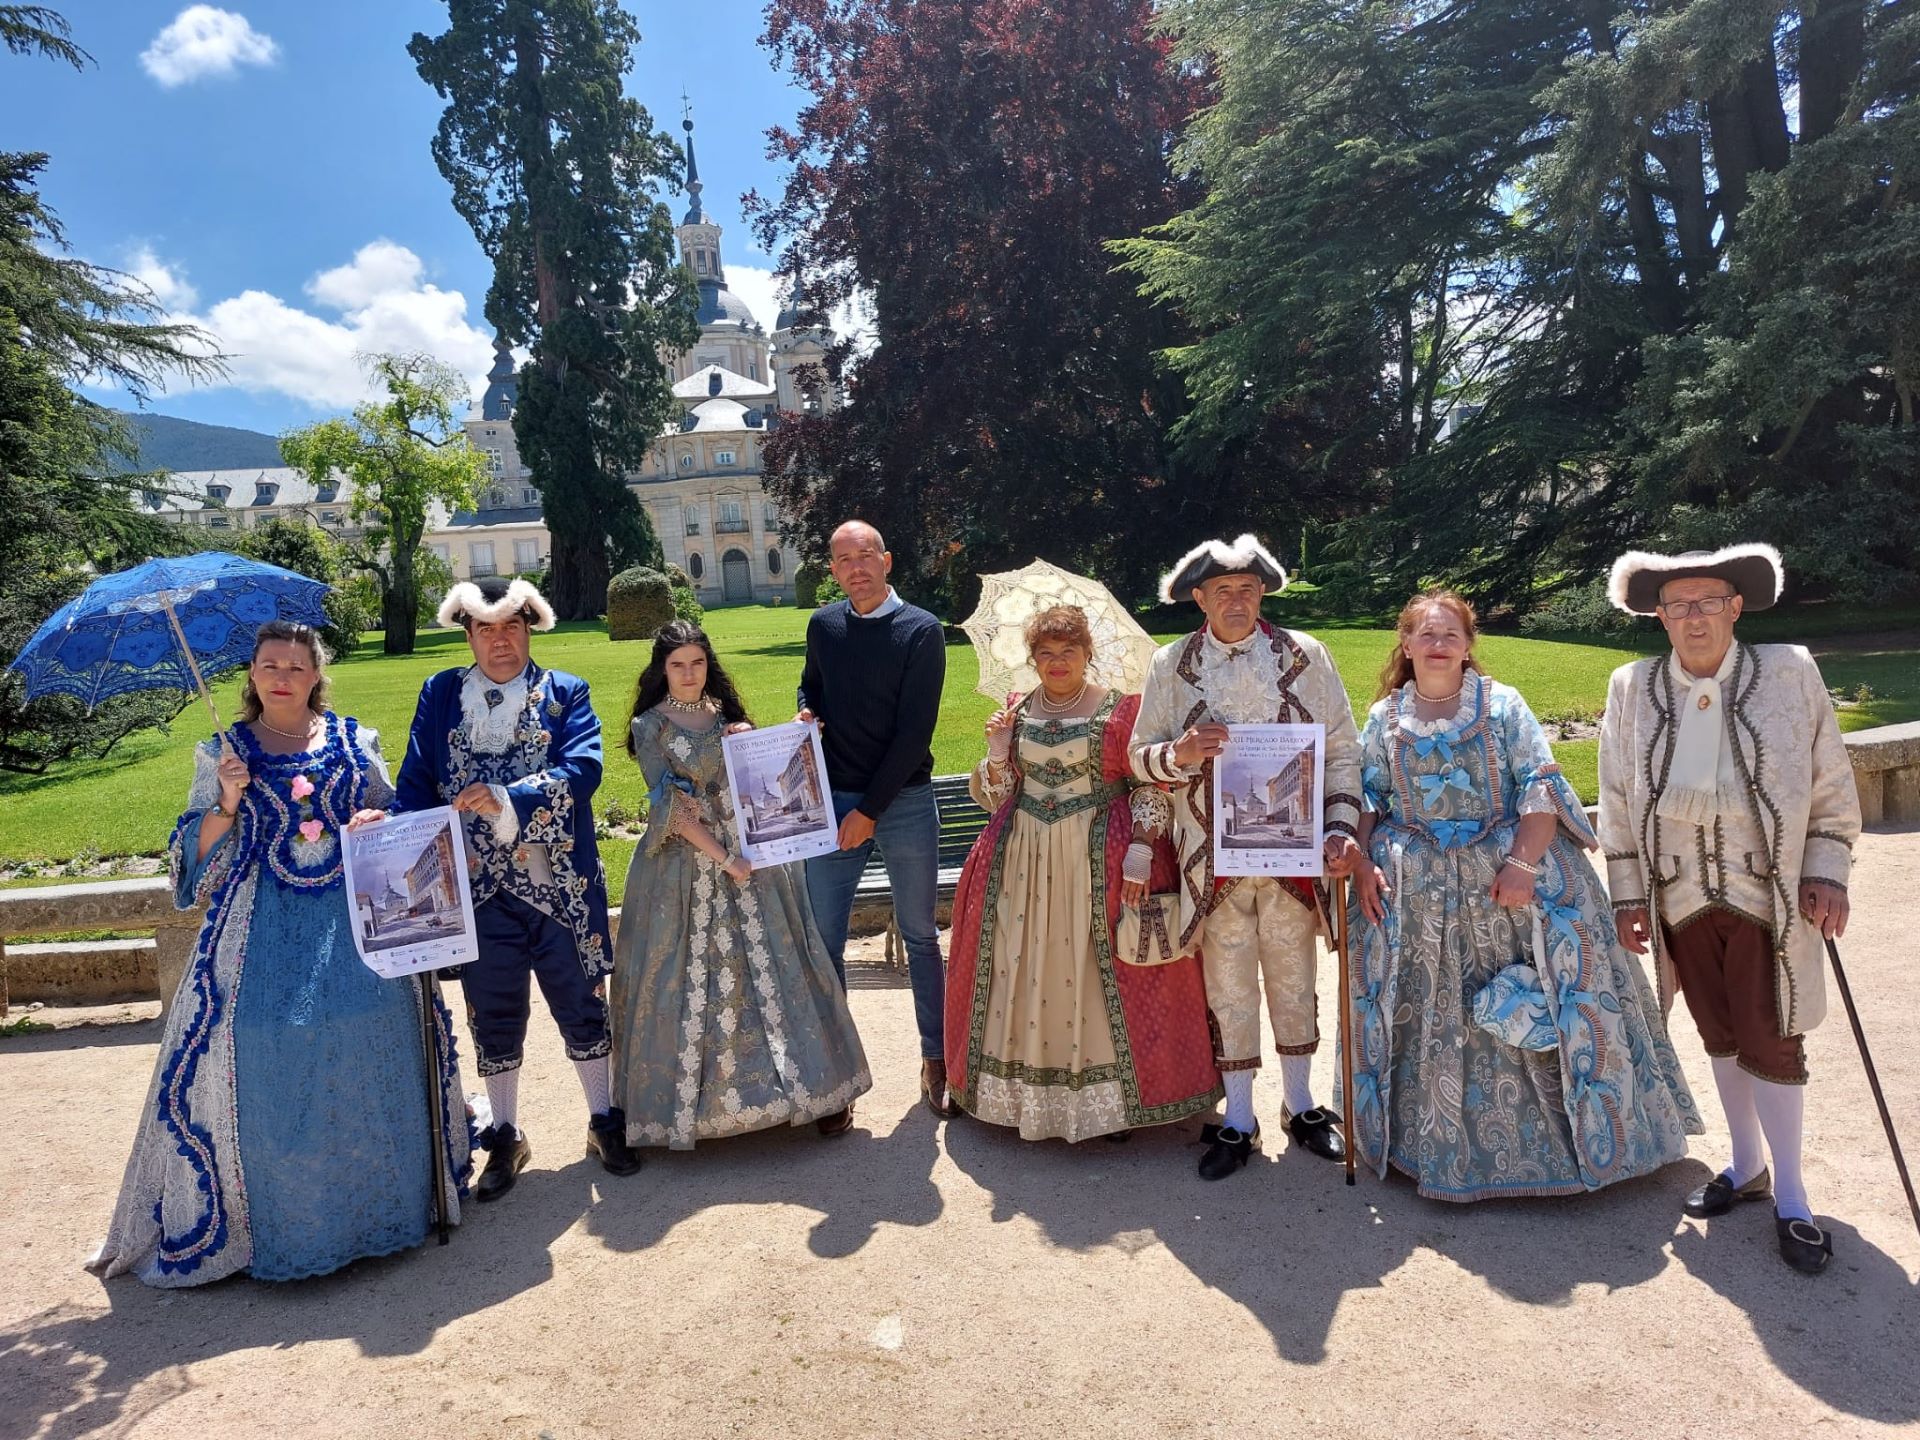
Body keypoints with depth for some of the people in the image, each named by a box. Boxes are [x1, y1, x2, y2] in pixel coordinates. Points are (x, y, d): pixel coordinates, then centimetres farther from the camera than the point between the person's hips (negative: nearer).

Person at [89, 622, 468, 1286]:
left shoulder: (355, 742, 9)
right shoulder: (223, 753, 8)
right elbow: (196, 853, 7)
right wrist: (227, 802, -10)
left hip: (354, 919, 1)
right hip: (264, 930, 0)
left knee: (369, 1054, -1)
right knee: (263, 1062, -4)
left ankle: (380, 1200, 17)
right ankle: (274, 1219, 13)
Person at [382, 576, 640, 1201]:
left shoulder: (565, 693, 0)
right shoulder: (439, 694, 6)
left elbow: (584, 769, -15)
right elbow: (416, 785, 2)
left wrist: (507, 798, -28)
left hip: (560, 886, -1)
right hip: (479, 890, 1)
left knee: (582, 1008, 11)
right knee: (494, 1020, 13)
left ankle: (604, 1122, 30)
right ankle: (506, 1139, 31)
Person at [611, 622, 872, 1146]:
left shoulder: (728, 714, 10)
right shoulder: (649, 727, -3)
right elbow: (670, 807, -10)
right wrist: (721, 857, -16)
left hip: (749, 855, 3)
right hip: (686, 866, -3)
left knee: (772, 969, 4)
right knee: (691, 978, 2)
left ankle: (814, 1086, 12)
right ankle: (696, 1098, 17)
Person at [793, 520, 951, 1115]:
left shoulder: (921, 631, -7)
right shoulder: (823, 625, 6)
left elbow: (915, 731, -11)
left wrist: (870, 810, -12)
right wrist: (805, 714, -2)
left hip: (904, 801, -3)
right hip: (833, 799, 3)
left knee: (919, 935, 8)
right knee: (823, 937, 2)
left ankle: (936, 1059, 20)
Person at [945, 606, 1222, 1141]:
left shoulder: (1121, 709, -2)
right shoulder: (1015, 712, 10)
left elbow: (1150, 787, -3)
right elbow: (993, 796, 13)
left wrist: (1140, 851, -14)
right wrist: (997, 755, -5)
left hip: (1101, 862, -4)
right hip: (1023, 862, 4)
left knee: (1096, 975, -1)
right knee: (1024, 972, 8)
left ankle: (1109, 1092, 14)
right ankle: (1026, 1088, 22)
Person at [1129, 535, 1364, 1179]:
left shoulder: (1304, 654, 1)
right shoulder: (1171, 664, 1)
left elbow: (1342, 750, 3)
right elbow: (1140, 758, 3)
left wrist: (1340, 827, -8)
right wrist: (1180, 753, -18)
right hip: (1214, 858, -1)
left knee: (1294, 982, 14)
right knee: (1228, 991, 8)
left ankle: (1300, 1106, 34)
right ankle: (1238, 1121, 25)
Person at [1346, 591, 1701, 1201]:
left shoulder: (1502, 704, 0)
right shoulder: (1384, 718, 7)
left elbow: (1541, 787, -7)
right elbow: (1364, 800, 7)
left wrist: (1521, 862, -17)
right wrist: (1362, 864, -7)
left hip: (1509, 874, -2)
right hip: (1418, 891, 2)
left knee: (1534, 1004, -2)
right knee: (1430, 1012, 7)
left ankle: (1584, 1129, 16)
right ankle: (1437, 1137, 22)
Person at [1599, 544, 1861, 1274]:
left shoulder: (1790, 673, -5)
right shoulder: (1632, 688, -1)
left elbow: (1831, 785, 1)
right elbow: (1617, 801, 4)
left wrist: (1827, 875, -4)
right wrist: (1628, 896, 3)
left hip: (1768, 895, -2)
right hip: (1683, 899, 2)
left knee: (1770, 1041, 3)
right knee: (1721, 1036, 15)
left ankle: (1788, 1196, 19)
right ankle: (1745, 1166, 34)